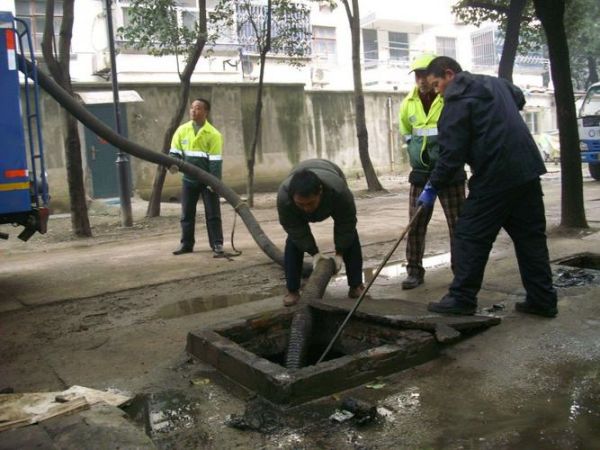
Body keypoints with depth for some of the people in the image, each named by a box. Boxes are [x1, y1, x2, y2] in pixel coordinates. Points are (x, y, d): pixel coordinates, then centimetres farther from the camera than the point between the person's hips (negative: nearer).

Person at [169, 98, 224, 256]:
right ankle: (186, 243, 21)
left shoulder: (213, 134, -10)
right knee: (187, 213, 10)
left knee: (212, 213, 1)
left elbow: (215, 161, -13)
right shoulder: (182, 130, 1)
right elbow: (174, 151, 3)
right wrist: (173, 164, -18)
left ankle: (217, 244, 8)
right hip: (189, 178, 4)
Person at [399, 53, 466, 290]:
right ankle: (414, 270, 15)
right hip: (420, 173, 4)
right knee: (415, 224, 4)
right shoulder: (408, 103, 3)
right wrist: (418, 154, 13)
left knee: (457, 224, 2)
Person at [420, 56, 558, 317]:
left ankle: (462, 298, 6)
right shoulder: (496, 83, 17)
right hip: (528, 170, 9)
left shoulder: (457, 101, -9)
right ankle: (543, 299, 17)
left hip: (494, 177, -8)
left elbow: (452, 153, -14)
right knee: (530, 236, 12)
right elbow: (519, 98, 40)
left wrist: (433, 187, -6)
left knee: (470, 236, 1)